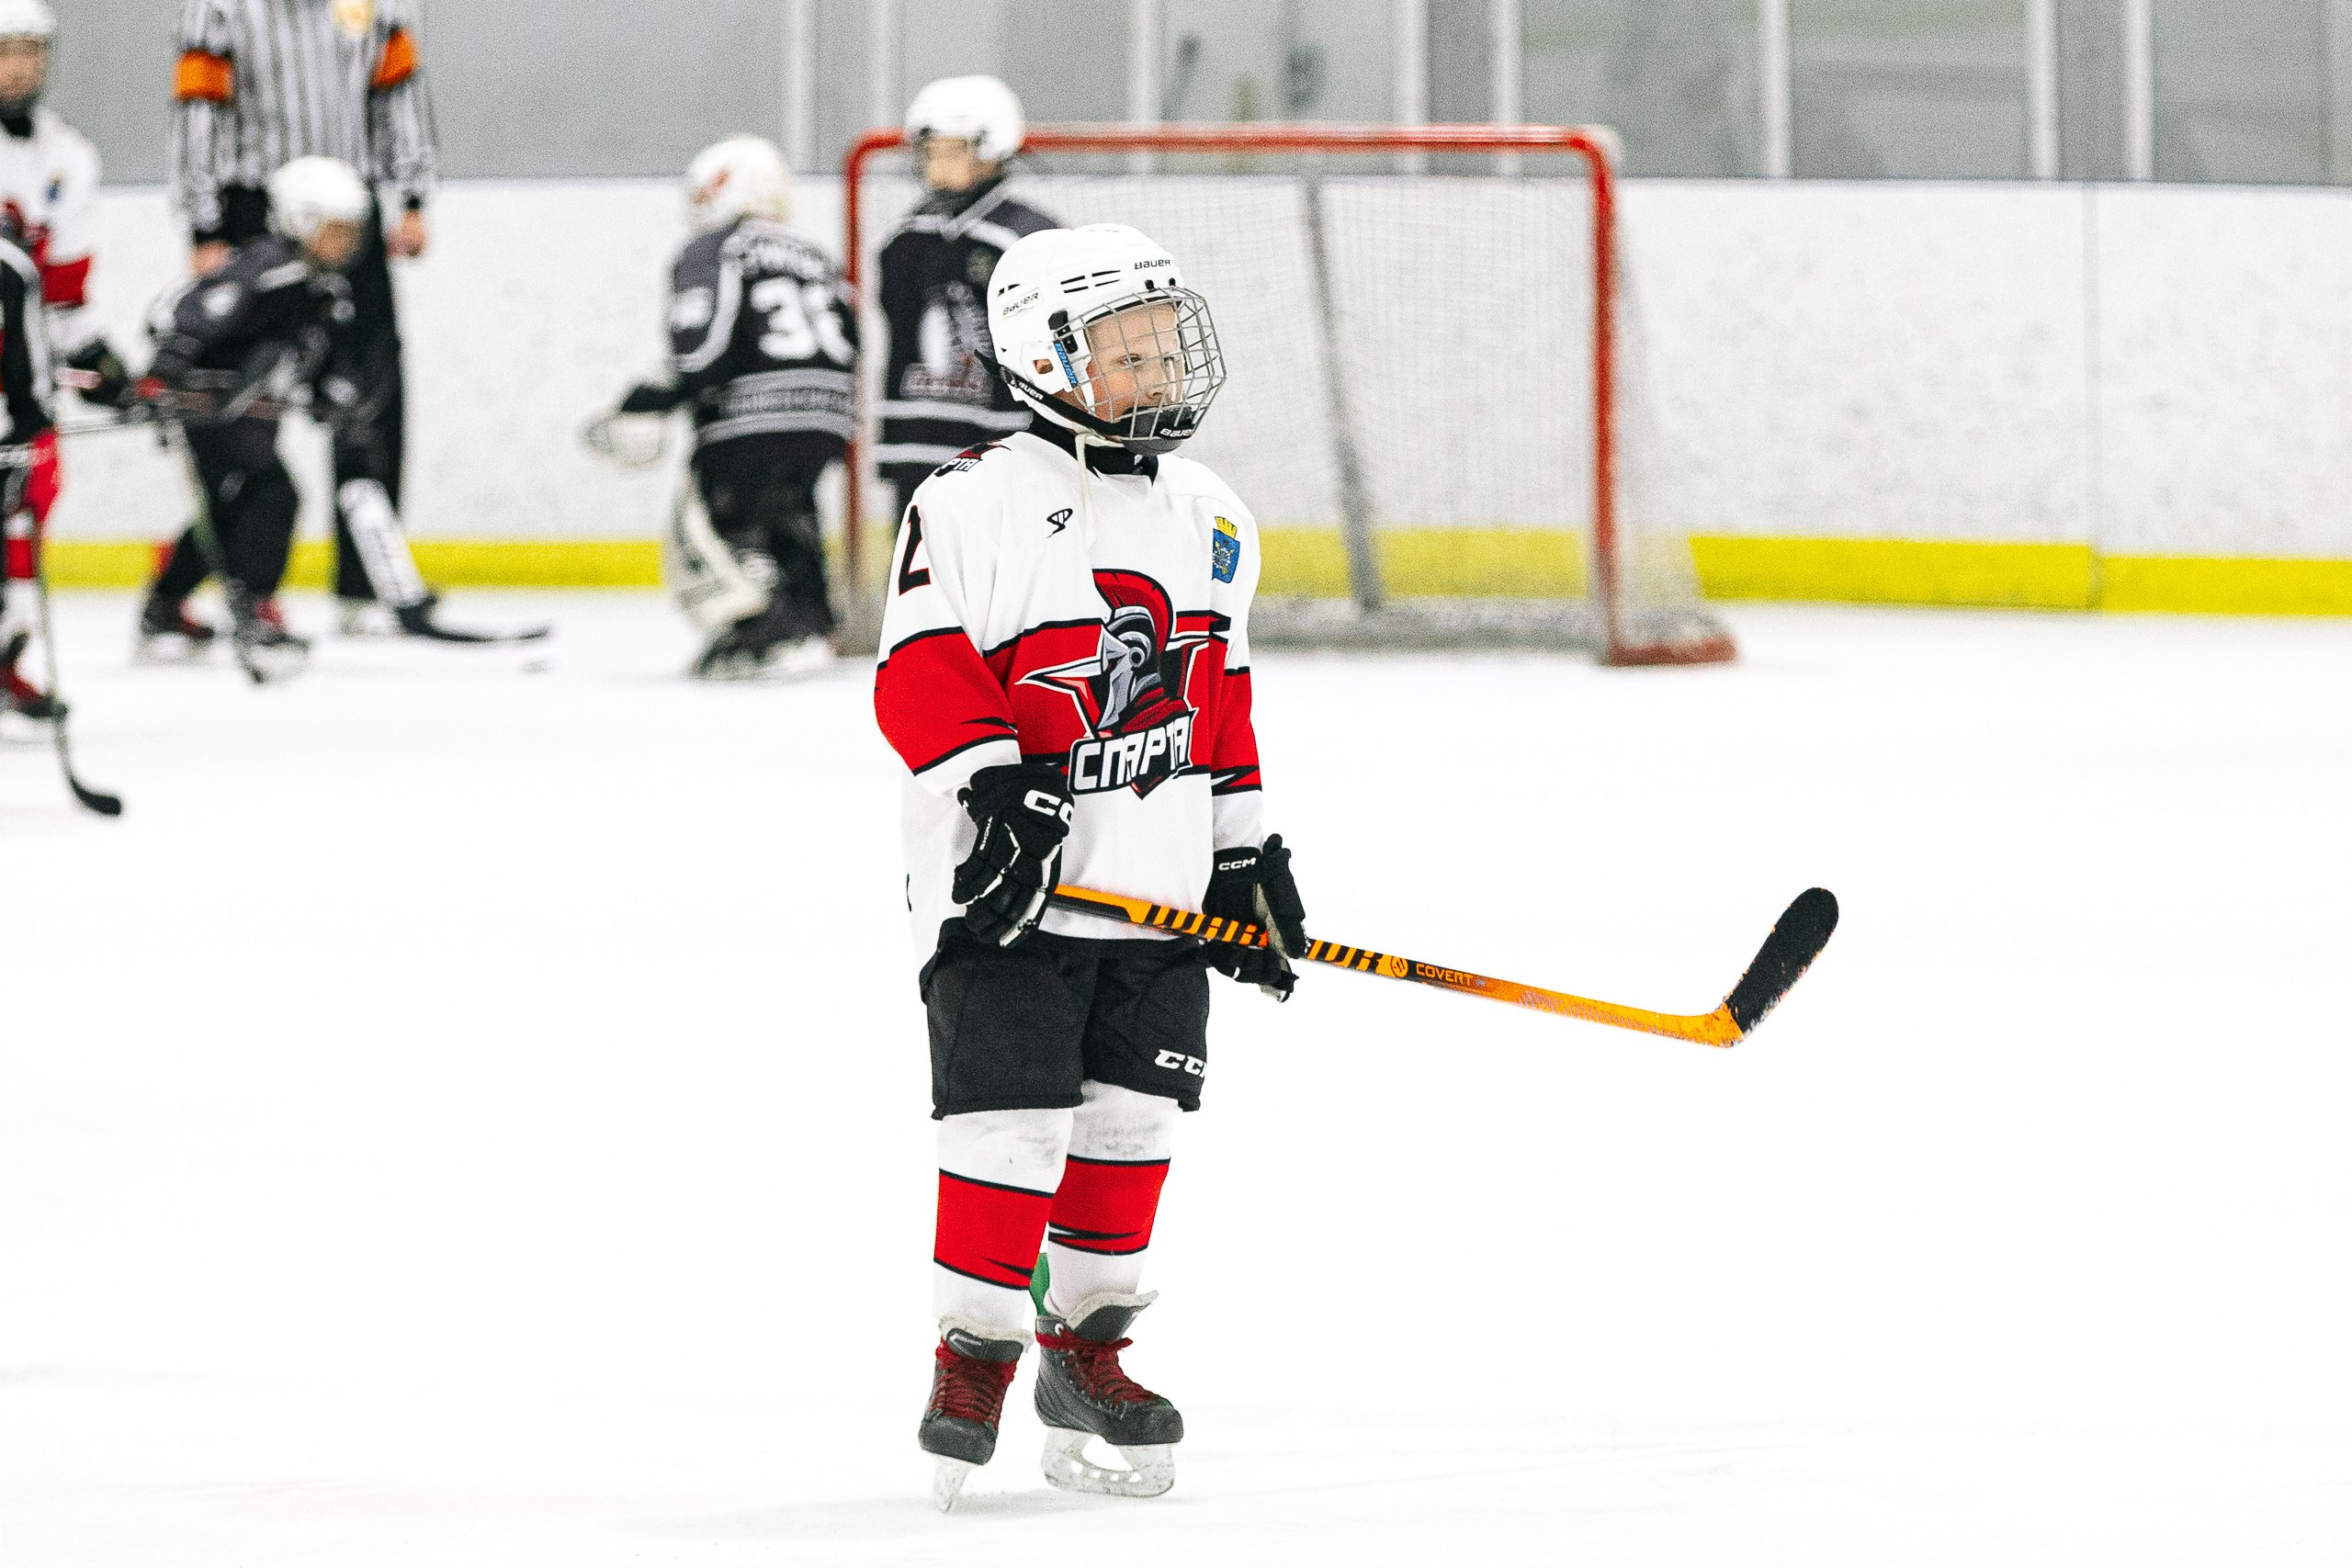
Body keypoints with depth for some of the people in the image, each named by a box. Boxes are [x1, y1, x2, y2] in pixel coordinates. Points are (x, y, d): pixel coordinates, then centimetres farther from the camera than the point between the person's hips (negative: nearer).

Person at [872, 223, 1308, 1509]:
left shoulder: (1208, 519, 13)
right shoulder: (974, 505, -8)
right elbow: (918, 674, -12)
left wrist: (1246, 855, 15)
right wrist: (996, 784, -25)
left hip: (1156, 890, 6)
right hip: (1006, 881, -6)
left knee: (1131, 1117, 6)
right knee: (1014, 1118, -10)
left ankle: (1086, 1352, 19)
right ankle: (973, 1357, 1)